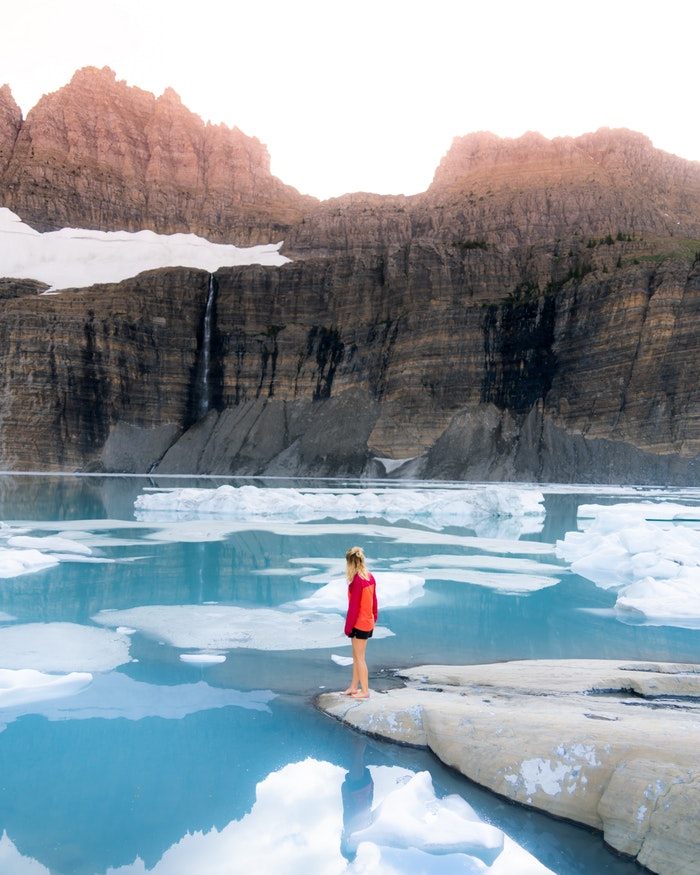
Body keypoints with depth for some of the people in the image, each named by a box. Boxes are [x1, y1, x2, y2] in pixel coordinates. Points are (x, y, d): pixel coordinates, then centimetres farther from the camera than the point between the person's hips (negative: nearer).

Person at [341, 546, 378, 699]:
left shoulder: (357, 581, -22)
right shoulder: (370, 577, 2)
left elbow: (353, 606, -19)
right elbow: (374, 600, 10)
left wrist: (348, 626, -12)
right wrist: (374, 617, 19)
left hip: (359, 624, -8)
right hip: (368, 622, 8)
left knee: (359, 658, 4)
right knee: (356, 655, 18)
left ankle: (365, 691, 14)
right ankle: (354, 687, 28)